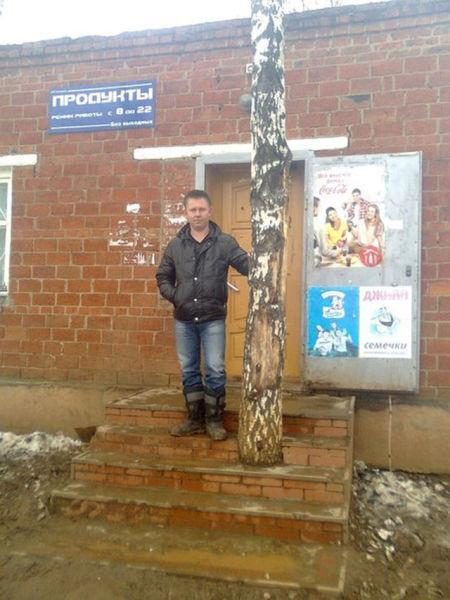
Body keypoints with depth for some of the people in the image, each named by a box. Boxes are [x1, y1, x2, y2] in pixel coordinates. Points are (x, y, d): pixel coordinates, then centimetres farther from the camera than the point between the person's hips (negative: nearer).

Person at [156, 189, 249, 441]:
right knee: (189, 371, 11)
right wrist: (173, 296, -2)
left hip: (213, 319, -3)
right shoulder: (175, 245, 6)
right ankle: (195, 419, 23)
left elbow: (248, 265, -10)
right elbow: (163, 276, 14)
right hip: (184, 320, 3)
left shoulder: (225, 242, -3)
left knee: (215, 371, 1)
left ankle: (214, 420, 15)